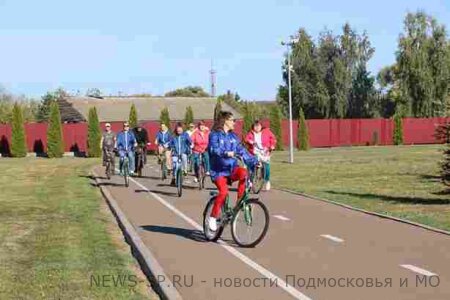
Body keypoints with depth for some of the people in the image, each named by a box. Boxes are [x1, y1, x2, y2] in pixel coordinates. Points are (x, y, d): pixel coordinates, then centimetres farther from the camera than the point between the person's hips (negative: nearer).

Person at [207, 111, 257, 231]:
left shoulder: (233, 136, 14)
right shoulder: (215, 135, -2)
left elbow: (242, 150, 7)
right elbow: (214, 149, -20)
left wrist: (254, 161, -6)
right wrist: (226, 153, -39)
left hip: (232, 168, 4)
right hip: (219, 170, -4)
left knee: (243, 172, -30)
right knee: (224, 191, -26)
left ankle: (240, 202, -16)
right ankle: (213, 217, -8)